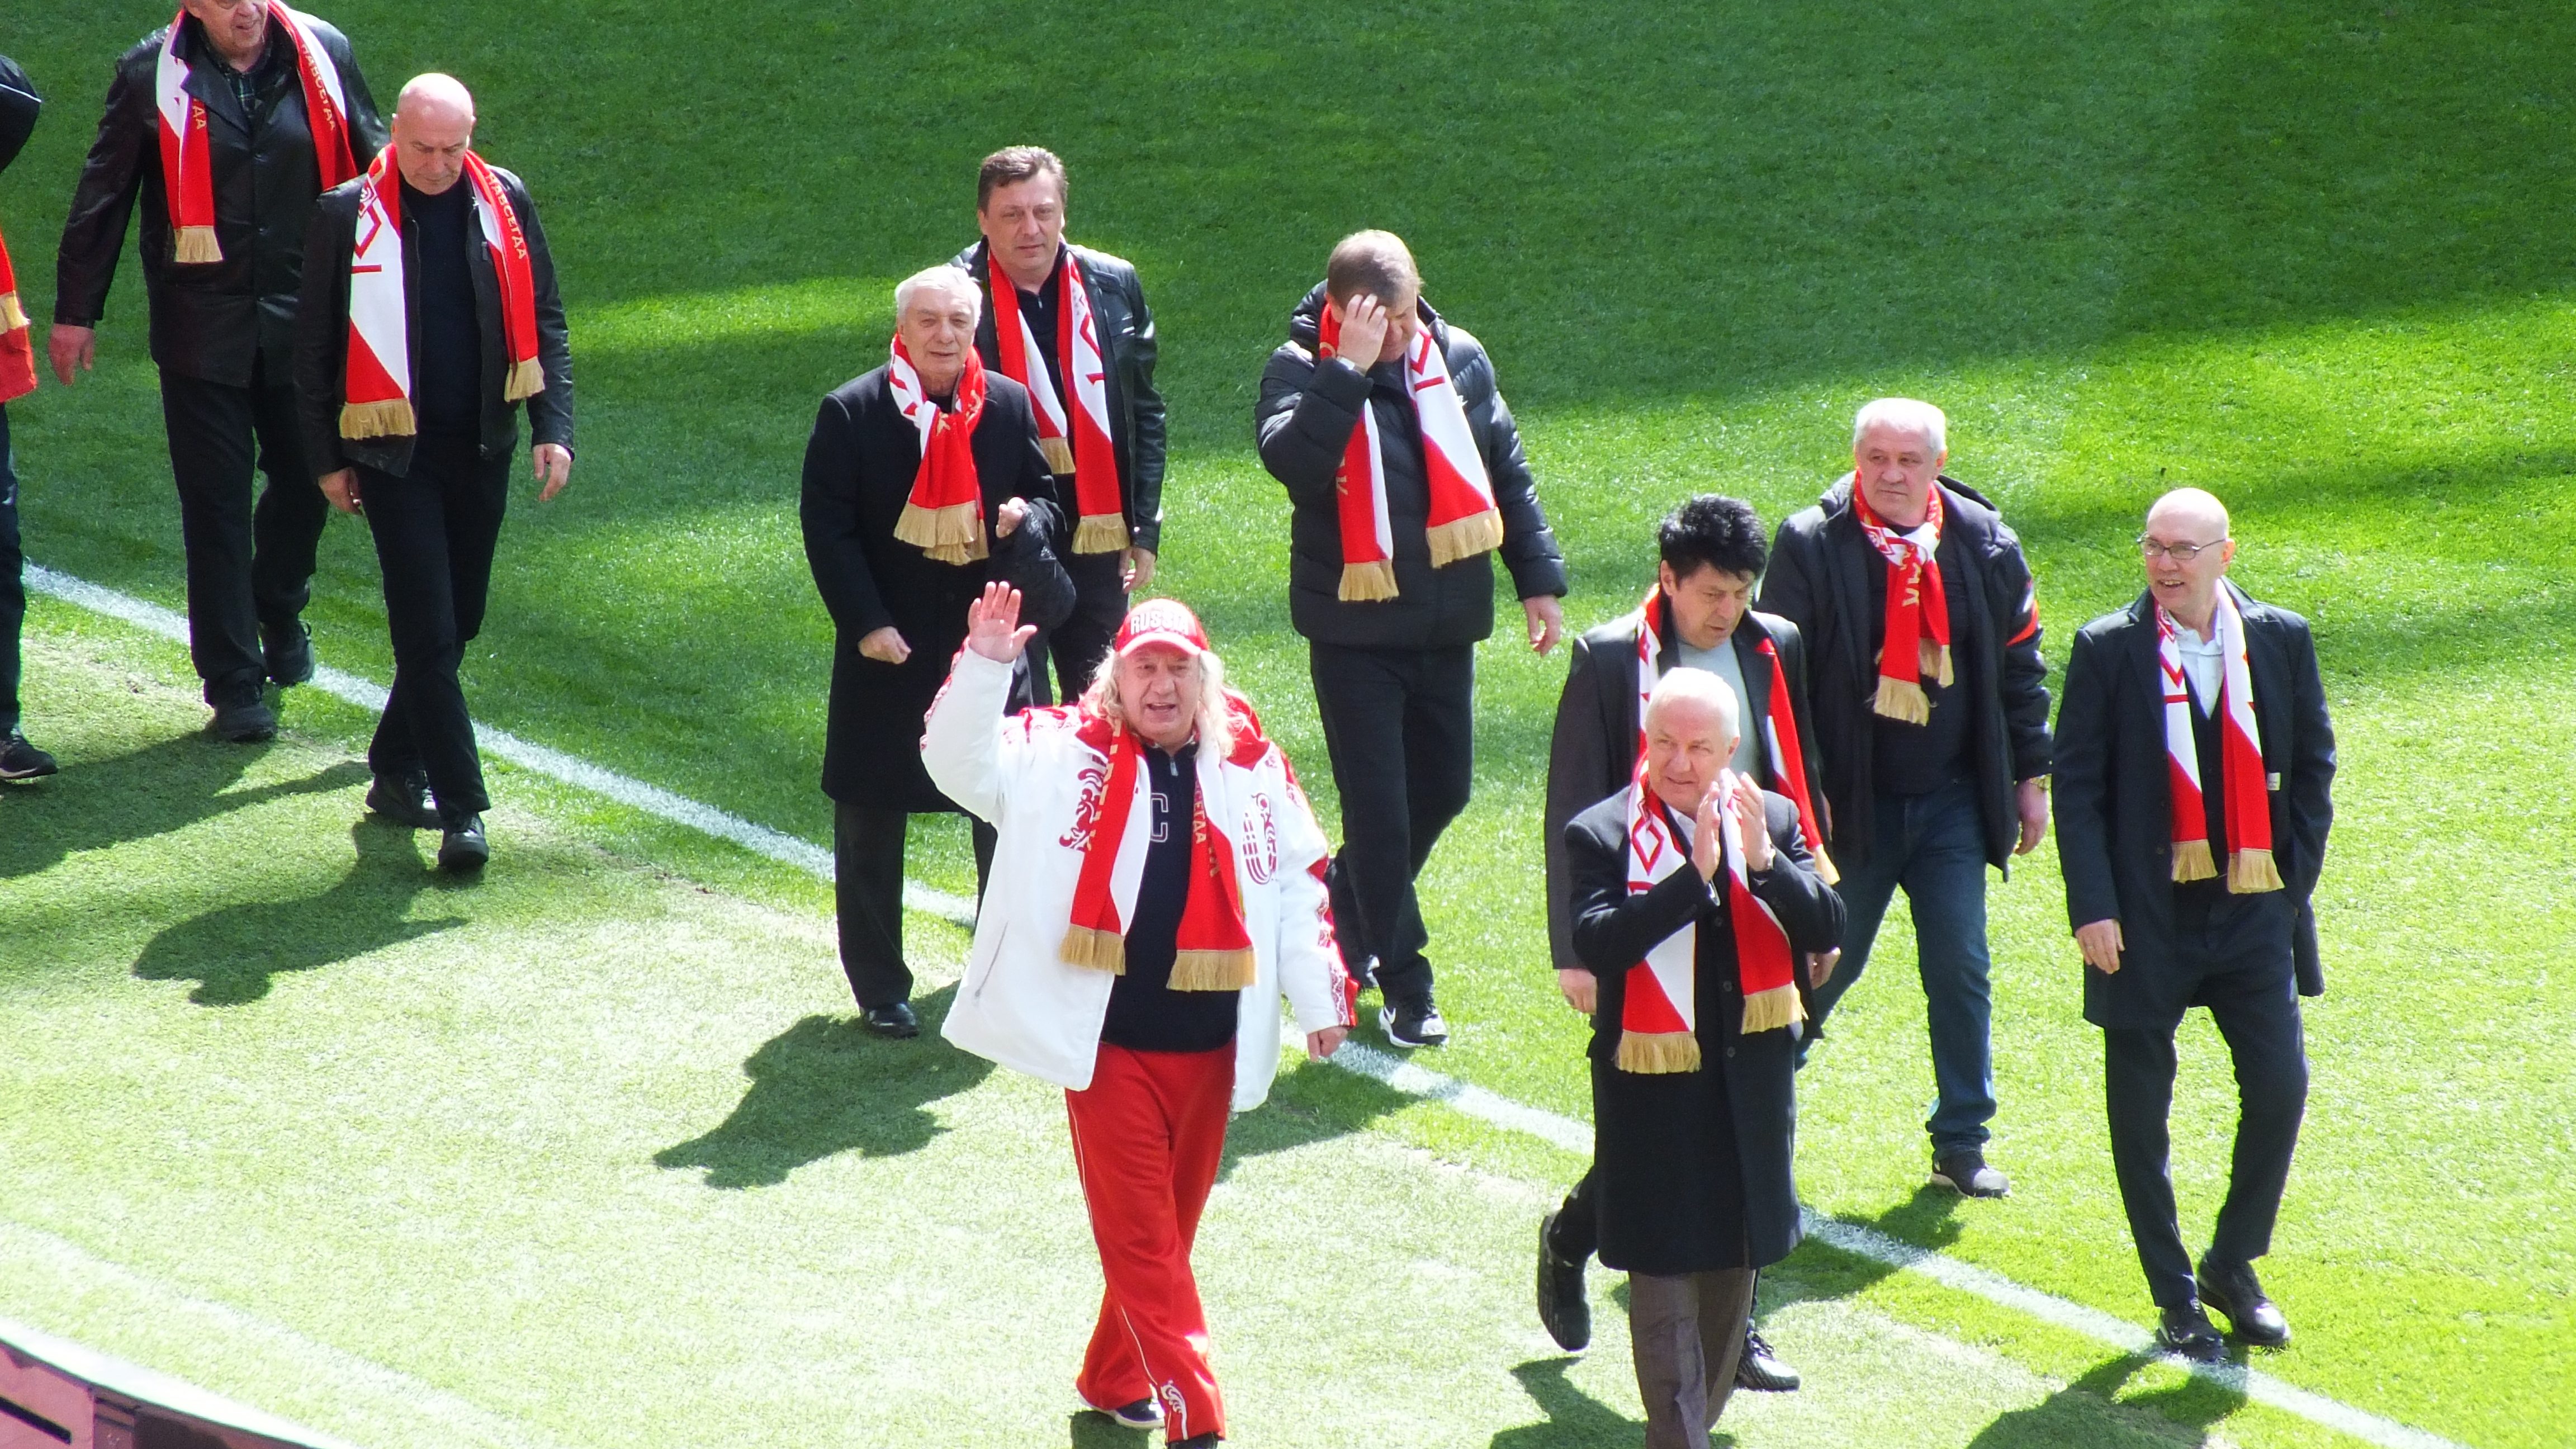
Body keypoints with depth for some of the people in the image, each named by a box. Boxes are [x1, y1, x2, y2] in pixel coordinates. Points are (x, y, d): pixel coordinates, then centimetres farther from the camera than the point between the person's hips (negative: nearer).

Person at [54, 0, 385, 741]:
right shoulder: (154, 75, -7)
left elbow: (374, 166, 11)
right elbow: (103, 196, 1)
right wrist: (76, 311, 3)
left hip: (306, 318, 2)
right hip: (202, 331, -2)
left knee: (308, 477, 9)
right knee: (216, 504, 0)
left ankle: (278, 613, 40)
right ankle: (235, 685, 8)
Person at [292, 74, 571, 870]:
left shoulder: (504, 202, 1)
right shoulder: (348, 215, -7)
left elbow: (544, 322, 7)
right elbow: (315, 344, 0)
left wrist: (554, 429, -1)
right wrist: (327, 457, -1)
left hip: (482, 447, 4)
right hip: (395, 451, -4)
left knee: (456, 624, 11)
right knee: (428, 631, -8)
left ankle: (398, 771, 28)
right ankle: (461, 808, -8)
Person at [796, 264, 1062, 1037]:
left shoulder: (1011, 406, 2)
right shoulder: (852, 413, -7)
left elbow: (1046, 497, 11)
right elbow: (828, 529, -8)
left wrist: (1026, 520, -14)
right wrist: (866, 622, -15)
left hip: (989, 643, 2)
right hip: (889, 649, -2)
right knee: (870, 826, 5)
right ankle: (880, 989, 17)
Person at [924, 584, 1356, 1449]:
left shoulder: (1253, 768, 4)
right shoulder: (1064, 754, -3)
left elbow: (1301, 883, 11)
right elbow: (963, 764, -14)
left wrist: (1319, 997, 9)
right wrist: (984, 668, -28)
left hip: (1209, 1045, 4)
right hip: (1107, 1043, -3)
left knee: (1169, 1226, 14)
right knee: (1139, 1232, -5)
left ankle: (1113, 1377, 32)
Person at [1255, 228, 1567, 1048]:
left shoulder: (1459, 360, 2)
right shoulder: (1302, 371, -12)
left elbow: (1507, 473, 13)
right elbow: (1291, 459, -32)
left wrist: (1538, 579, 12)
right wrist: (1349, 368, -34)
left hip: (1446, 625, 5)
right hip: (1353, 633, -5)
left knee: (1443, 788, 14)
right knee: (1378, 804, -3)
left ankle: (1349, 902, 38)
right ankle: (1403, 982, 6)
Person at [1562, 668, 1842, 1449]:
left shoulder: (1772, 821, 2)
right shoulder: (1601, 835, -9)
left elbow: (1828, 930, -7)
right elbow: (1598, 944, -24)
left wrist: (1764, 861, -23)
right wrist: (1695, 872, -30)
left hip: (1751, 1084, 5)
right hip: (1653, 1092, -5)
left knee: (1734, 1262, 16)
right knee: (1663, 1272, -4)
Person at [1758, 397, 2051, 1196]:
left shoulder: (1984, 545, 0)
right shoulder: (1811, 547, -9)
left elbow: (2020, 666, 10)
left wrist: (2032, 777, 10)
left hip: (1953, 801, 3)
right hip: (1854, 802, -3)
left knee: (1961, 972, 1)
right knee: (1826, 965, 5)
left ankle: (1962, 1144, 11)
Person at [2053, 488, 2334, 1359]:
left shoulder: (2281, 641, 2)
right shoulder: (2108, 650, -4)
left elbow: (2311, 766, 10)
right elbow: (2077, 786, -4)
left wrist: (2293, 877, 2)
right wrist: (2094, 906, -11)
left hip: (2253, 907, 2)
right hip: (2146, 917, -2)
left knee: (2279, 1089, -3)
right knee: (2140, 1112, 3)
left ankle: (2232, 1268, 18)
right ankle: (2175, 1297, 15)